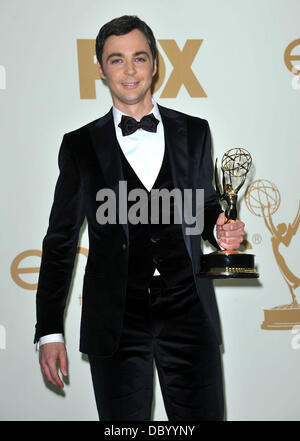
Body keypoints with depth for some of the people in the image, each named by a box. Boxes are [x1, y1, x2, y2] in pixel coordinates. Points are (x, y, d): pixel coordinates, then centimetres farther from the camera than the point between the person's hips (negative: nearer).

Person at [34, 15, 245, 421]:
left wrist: (219, 230, -4)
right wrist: (49, 331, 1)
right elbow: (61, 240, 5)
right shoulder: (80, 146, 4)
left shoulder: (194, 133, 9)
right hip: (115, 319, -1)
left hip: (188, 311, 1)